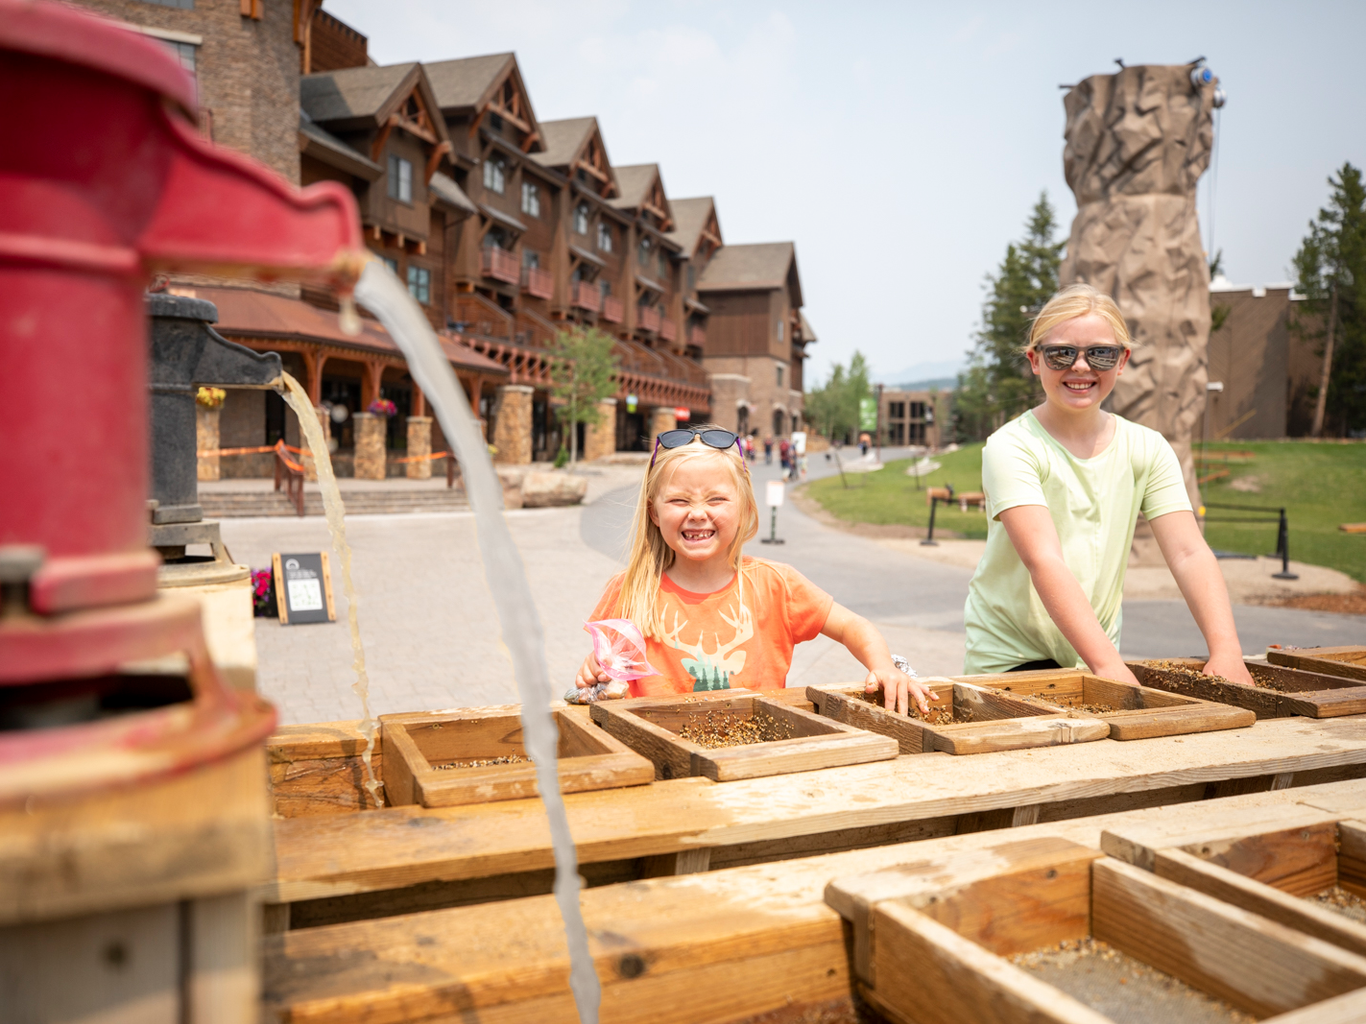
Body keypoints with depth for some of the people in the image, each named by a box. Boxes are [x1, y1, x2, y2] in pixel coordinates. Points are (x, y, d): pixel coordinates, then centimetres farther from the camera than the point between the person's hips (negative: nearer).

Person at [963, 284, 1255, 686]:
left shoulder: (1147, 449, 2)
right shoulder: (1011, 448, -15)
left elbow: (1189, 553, -9)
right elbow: (1044, 560, -26)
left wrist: (1226, 651, -24)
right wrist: (1109, 665, -36)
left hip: (1096, 655, 5)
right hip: (1011, 659, -4)